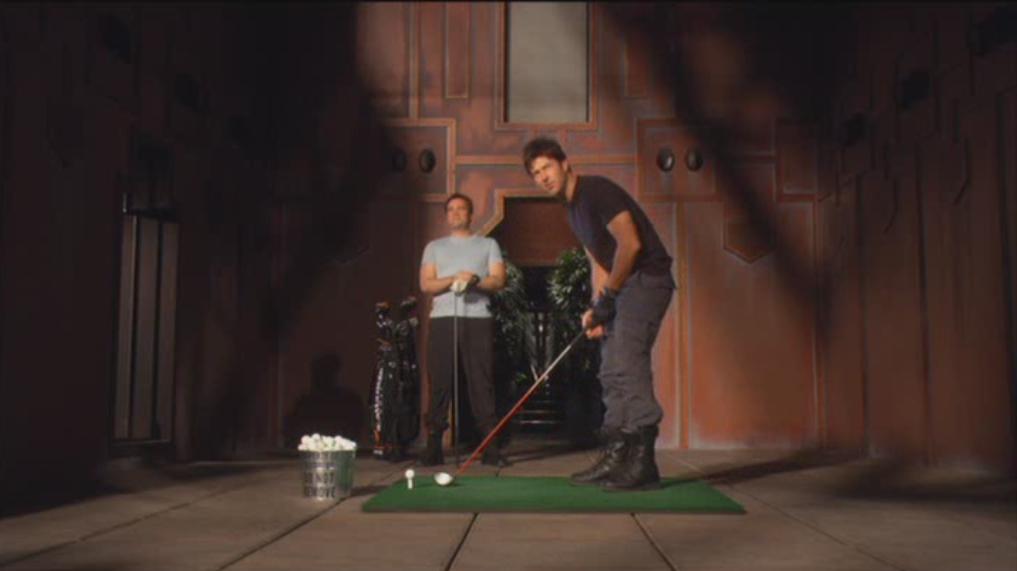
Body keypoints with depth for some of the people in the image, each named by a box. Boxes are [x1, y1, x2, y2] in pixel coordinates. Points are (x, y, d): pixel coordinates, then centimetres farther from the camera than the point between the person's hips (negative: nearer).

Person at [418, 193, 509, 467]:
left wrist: (474, 280, -13)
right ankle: (433, 447, 0)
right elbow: (426, 284, 6)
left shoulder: (488, 245, 17)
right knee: (440, 384, -2)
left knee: (482, 383, -5)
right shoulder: (434, 247, 19)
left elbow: (498, 280, 5)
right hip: (443, 320, 1)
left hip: (478, 319, -1)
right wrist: (454, 279, -10)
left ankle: (491, 447, -5)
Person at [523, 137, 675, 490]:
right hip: (624, 287, 10)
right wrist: (596, 308, 5)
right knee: (611, 373, 8)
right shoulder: (574, 210, 17)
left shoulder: (597, 190, -12)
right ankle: (617, 458, 13)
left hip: (647, 278, -10)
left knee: (627, 366, -18)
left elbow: (630, 243, -19)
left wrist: (608, 295, -13)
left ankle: (642, 464, -16)